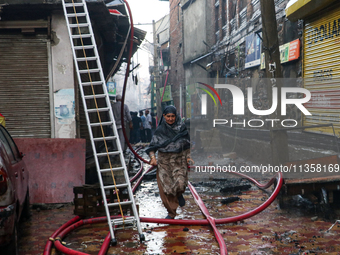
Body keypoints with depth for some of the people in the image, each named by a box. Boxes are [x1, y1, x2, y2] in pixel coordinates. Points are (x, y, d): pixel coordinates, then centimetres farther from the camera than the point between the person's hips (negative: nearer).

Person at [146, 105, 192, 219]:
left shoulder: (181, 128, 4)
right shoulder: (160, 130, 2)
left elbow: (187, 144, 14)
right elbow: (152, 146, 3)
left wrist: (188, 156, 3)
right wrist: (152, 157, -12)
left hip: (179, 161, 0)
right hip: (164, 162, 0)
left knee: (180, 183, -20)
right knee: (165, 188, -2)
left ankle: (179, 195, 18)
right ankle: (171, 212, 16)